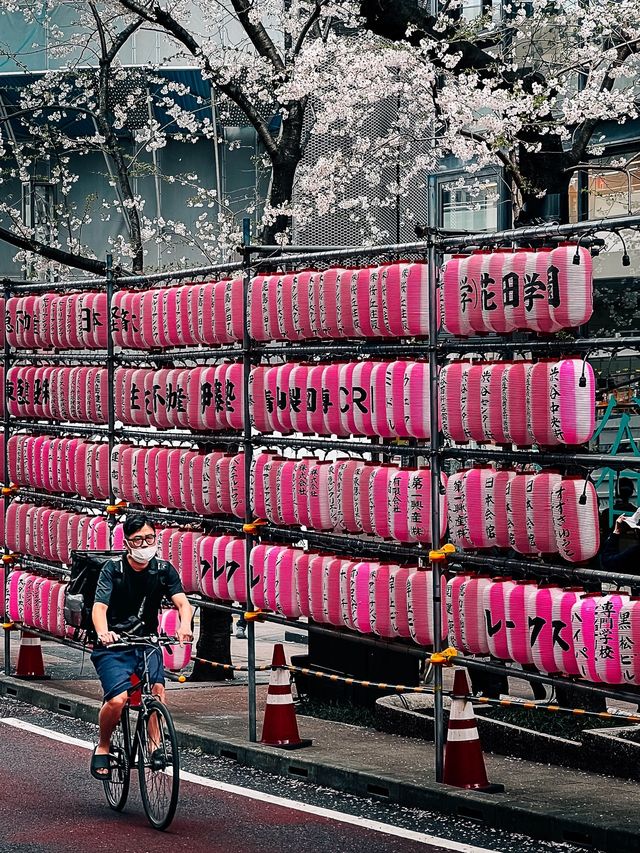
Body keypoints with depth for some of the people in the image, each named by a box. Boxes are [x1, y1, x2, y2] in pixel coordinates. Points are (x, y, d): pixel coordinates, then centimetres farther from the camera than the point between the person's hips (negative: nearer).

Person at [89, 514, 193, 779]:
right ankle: (103, 747, 1)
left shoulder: (164, 570, 0)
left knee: (157, 688, -25)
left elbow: (182, 601, -13)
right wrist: (102, 632, -42)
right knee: (117, 700, -23)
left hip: (147, 643, 3)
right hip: (114, 646, -3)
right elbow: (100, 607, -19)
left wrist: (184, 626, -36)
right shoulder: (113, 569, -8)